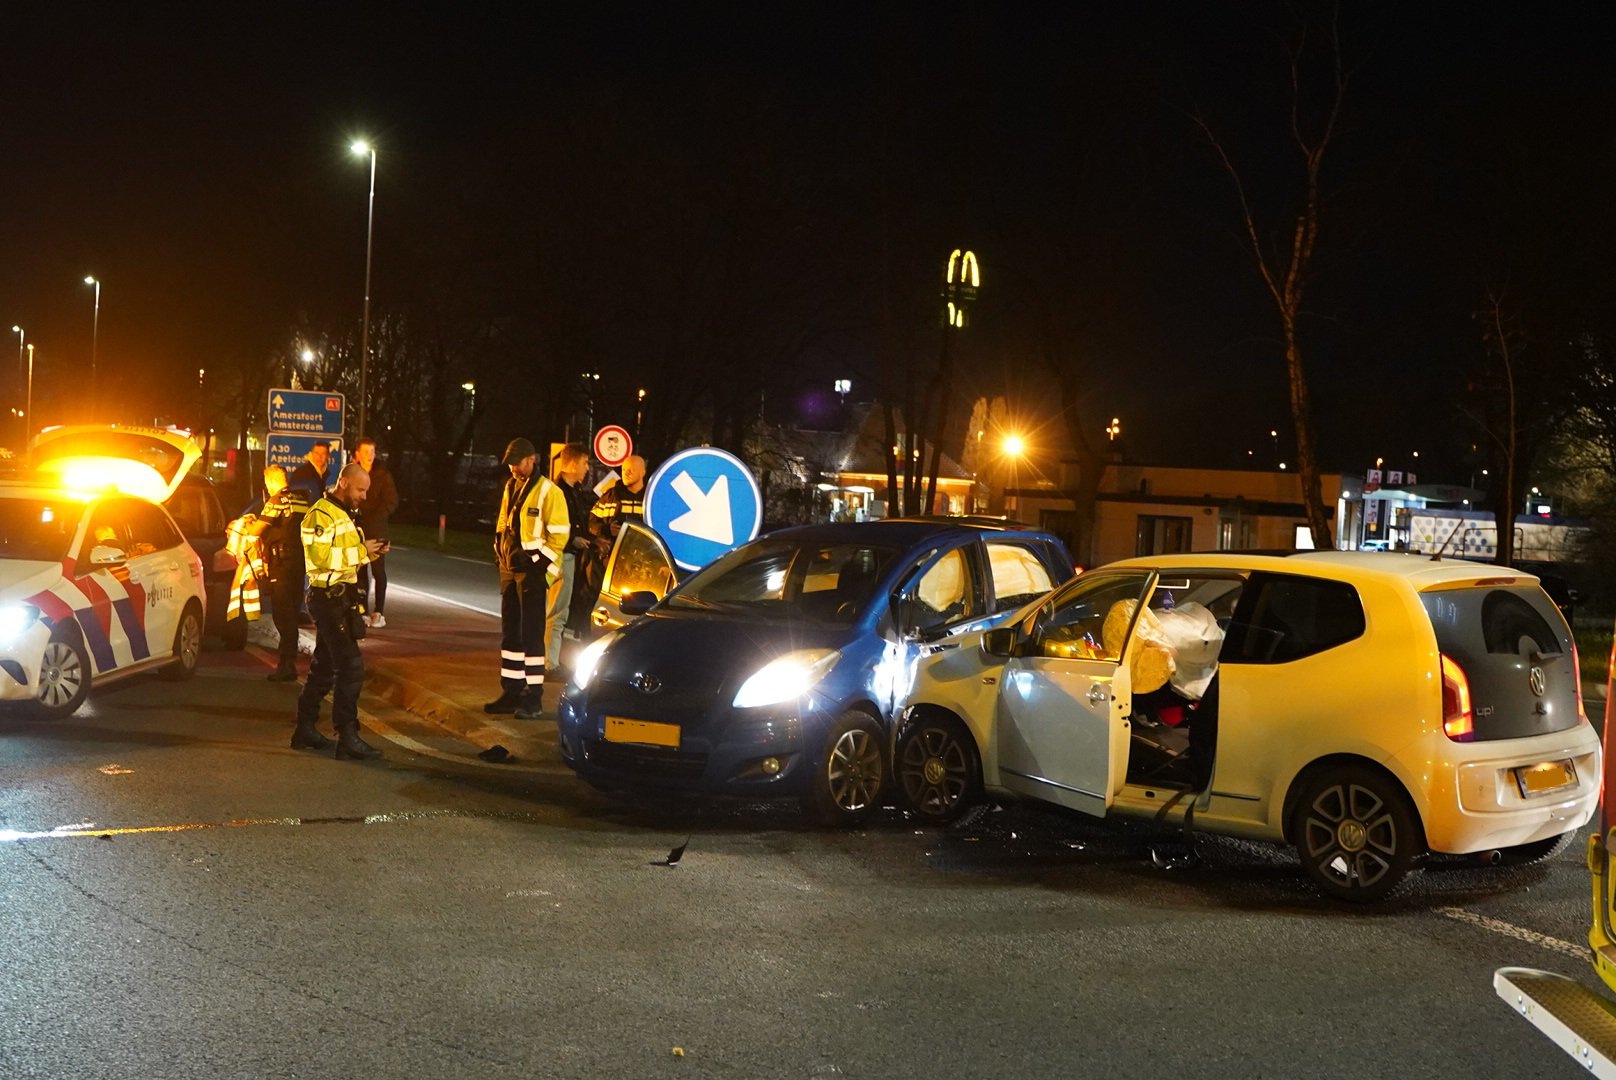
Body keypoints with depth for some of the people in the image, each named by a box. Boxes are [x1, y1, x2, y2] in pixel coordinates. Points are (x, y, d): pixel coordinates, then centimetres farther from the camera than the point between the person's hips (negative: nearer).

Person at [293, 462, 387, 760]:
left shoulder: (343, 514, 19)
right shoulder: (321, 514, -13)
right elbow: (321, 556, -25)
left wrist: (370, 552, 6)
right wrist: (360, 551, -18)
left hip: (341, 598, 10)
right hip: (328, 597, -10)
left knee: (325, 666, 15)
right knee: (351, 666, -14)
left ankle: (305, 730, 23)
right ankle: (347, 738, -14)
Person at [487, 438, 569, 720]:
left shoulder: (548, 492, -10)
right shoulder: (511, 488, 13)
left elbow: (559, 534, -12)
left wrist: (539, 562, -15)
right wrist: (500, 551, 8)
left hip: (532, 572, -8)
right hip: (509, 569, 8)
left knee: (531, 633, -6)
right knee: (510, 632, 11)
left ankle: (534, 696, -2)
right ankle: (512, 691, 19)